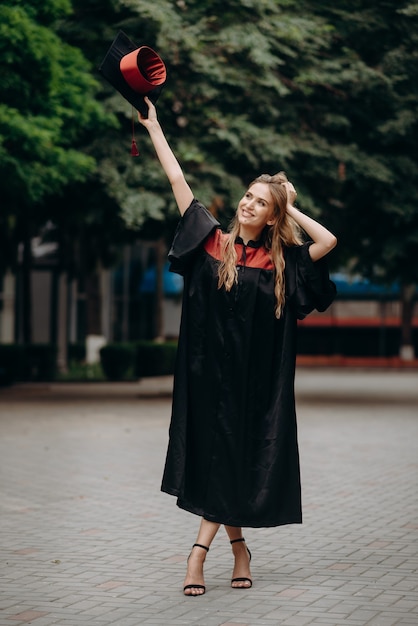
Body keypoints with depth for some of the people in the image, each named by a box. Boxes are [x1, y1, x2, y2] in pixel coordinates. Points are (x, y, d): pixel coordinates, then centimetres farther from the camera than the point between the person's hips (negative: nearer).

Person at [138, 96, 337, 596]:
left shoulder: (281, 260, 1)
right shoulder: (213, 244, 1)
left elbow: (328, 240, -10)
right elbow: (178, 181, 2)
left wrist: (291, 207, 0)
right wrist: (153, 126, 2)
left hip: (256, 379, 0)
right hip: (210, 371, 0)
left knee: (238, 460, -1)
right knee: (215, 456, 3)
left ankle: (200, 550, 4)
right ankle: (238, 547, 16)